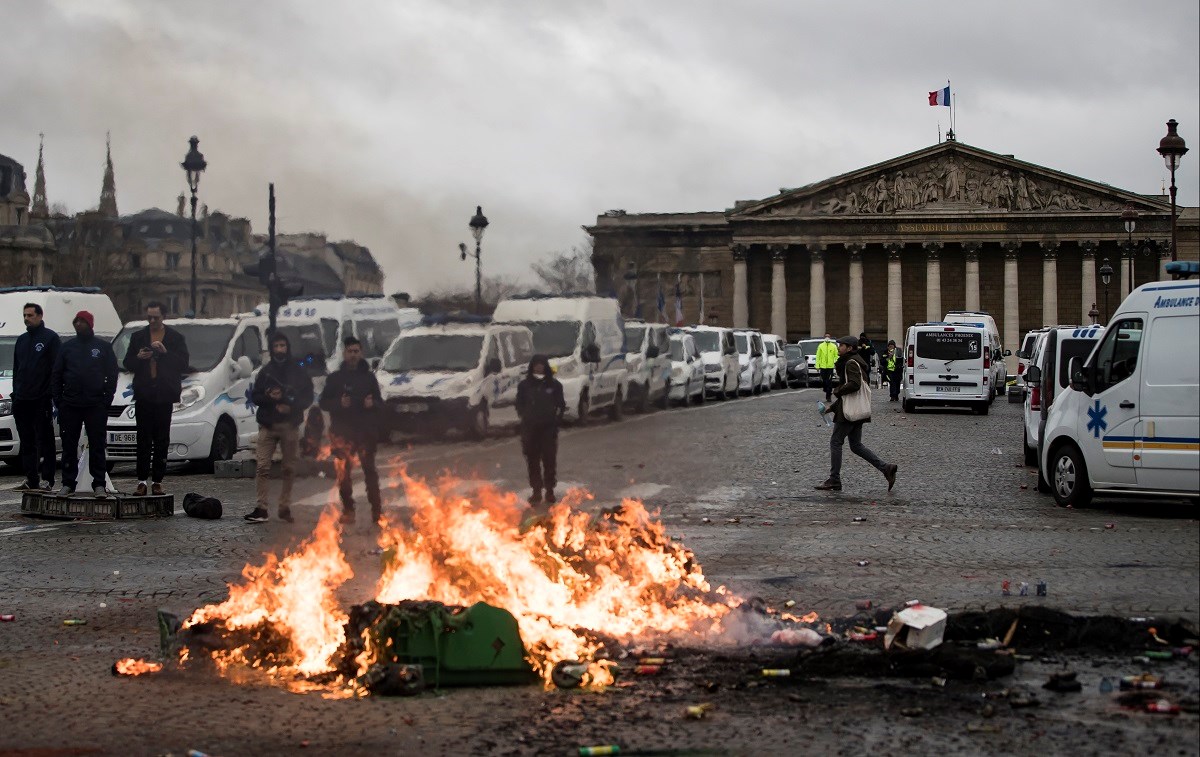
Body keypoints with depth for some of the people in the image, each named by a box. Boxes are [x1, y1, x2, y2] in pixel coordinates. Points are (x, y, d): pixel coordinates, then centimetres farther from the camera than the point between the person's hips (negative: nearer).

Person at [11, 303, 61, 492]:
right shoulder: (21, 340, 18)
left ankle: (47, 479, -3)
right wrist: (15, 394, 13)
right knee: (27, 442, 8)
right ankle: (31, 480, 11)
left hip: (41, 400, -7)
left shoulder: (50, 338, -3)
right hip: (22, 401, 7)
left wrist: (53, 394, -14)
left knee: (45, 441, -4)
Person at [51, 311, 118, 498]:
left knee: (97, 445, -1)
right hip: (70, 405, 2)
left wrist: (107, 398, -5)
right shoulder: (68, 347, 11)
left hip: (96, 405, -2)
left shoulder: (103, 347, 6)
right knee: (69, 445, 3)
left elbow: (112, 374, 4)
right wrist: (57, 399, 1)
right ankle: (68, 484, 8)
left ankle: (99, 484, 2)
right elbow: (56, 375, 11)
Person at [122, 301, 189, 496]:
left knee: (162, 441, 3)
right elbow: (127, 364, 11)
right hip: (144, 395, 1)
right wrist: (138, 358, -10)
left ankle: (157, 481, 6)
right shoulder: (138, 337, 11)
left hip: (164, 396, -1)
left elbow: (183, 364, -2)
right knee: (144, 441, 0)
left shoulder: (176, 338, 7)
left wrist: (165, 352, -15)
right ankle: (142, 481, 0)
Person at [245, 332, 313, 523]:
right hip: (268, 425, 0)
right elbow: (255, 396, 10)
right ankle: (262, 509, -11)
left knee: (289, 469, 3)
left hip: (290, 426, 0)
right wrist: (269, 397, -11)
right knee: (262, 467, -9)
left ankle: (285, 508, 11)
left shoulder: (298, 372, 6)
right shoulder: (266, 371, 10)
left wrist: (291, 406, -12)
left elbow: (307, 397, 4)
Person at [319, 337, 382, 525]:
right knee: (343, 473, -1)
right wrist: (339, 403, -15)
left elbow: (380, 402, 12)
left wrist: (373, 403, -11)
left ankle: (376, 509, 4)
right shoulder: (335, 378, 7)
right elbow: (323, 403, 4)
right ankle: (348, 509, 6)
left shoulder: (368, 377, 10)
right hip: (342, 432, 0)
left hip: (366, 432, 0)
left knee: (370, 470, 0)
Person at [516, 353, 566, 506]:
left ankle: (549, 490, 13)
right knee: (533, 460, 4)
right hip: (530, 429, 1)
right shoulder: (524, 385, 1)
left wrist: (557, 419, -5)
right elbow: (520, 405, 9)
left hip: (549, 428, -1)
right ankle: (536, 491, 14)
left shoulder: (554, 385, 0)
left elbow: (561, 405, 6)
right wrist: (525, 417, -4)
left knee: (549, 459, 2)